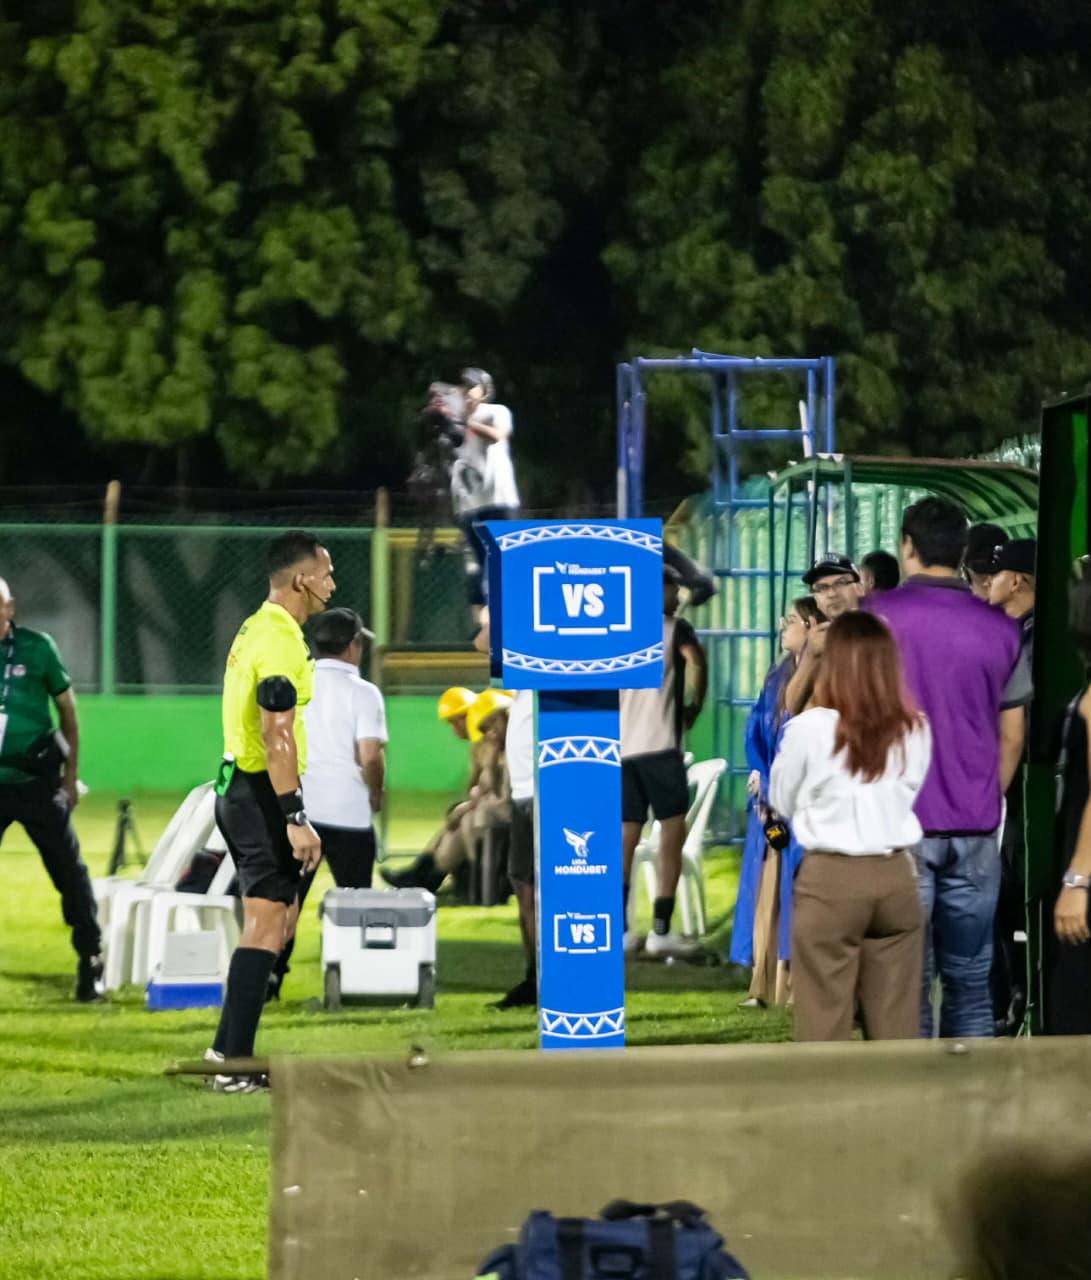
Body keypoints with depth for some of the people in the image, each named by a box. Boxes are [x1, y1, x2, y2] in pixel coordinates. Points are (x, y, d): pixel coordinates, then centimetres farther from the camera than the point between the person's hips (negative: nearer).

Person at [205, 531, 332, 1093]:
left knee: (279, 917, 17)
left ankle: (228, 1045, 20)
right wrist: (296, 820, -24)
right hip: (264, 793, -10)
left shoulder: (255, 629, 15)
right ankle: (235, 1067, -8)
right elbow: (276, 736, -23)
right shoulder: (280, 640, -17)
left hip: (239, 788, 10)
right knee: (266, 926, -8)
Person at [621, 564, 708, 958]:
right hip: (659, 744, -6)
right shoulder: (674, 628, -1)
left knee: (626, 837, 8)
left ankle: (619, 929, 4)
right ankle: (661, 930, -12)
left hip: (622, 746, 6)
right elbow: (696, 661, -17)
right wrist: (695, 706, -3)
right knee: (672, 833, -4)